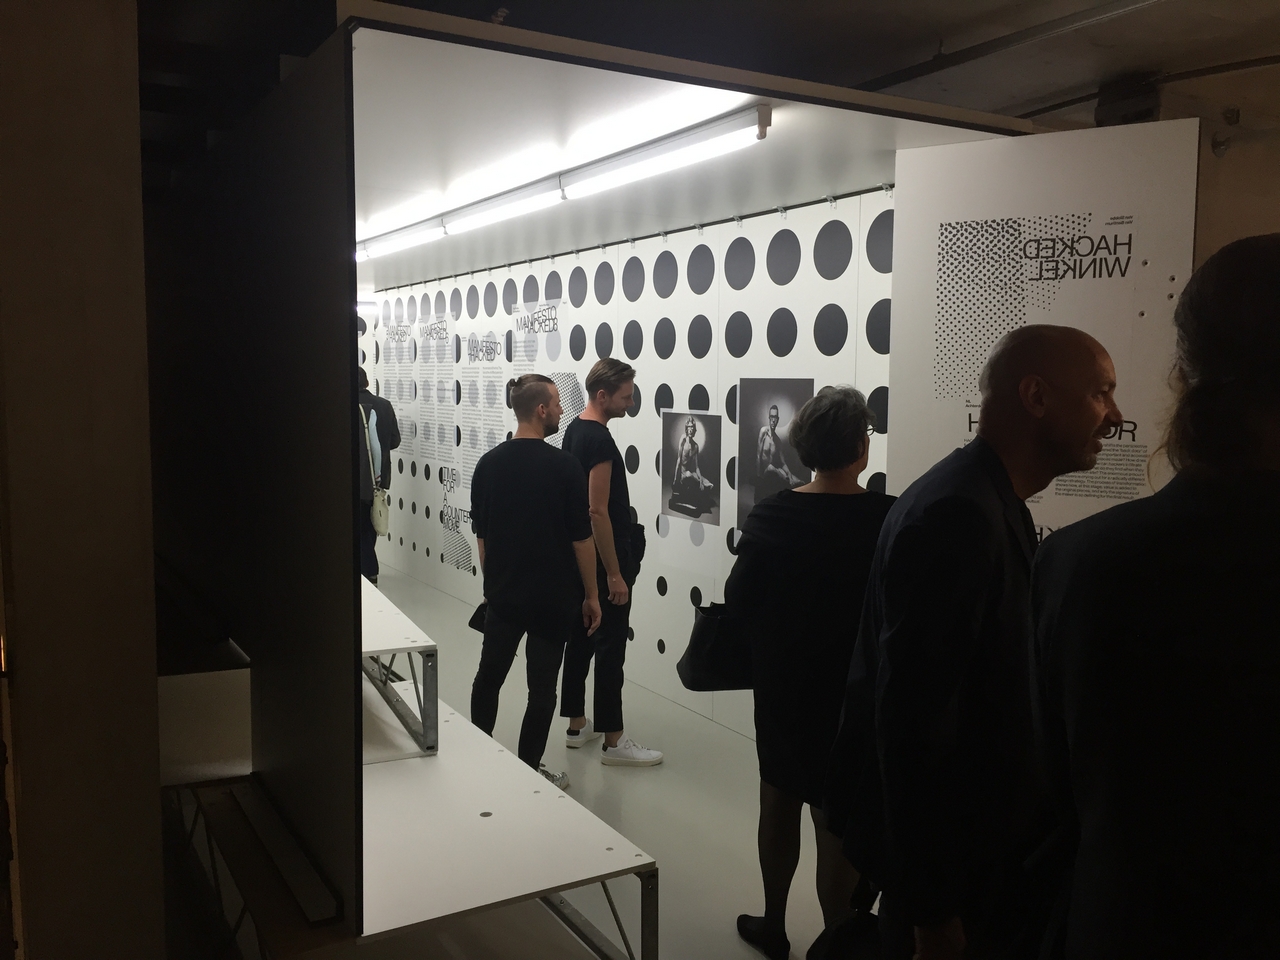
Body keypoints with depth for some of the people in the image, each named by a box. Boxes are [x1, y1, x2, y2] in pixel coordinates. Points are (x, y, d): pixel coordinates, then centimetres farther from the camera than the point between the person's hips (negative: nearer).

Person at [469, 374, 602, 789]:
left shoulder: (488, 464, 0)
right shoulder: (564, 466, -15)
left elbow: (481, 535, 7)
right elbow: (581, 539, -12)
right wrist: (591, 595, -1)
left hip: (502, 595, 5)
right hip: (553, 598, -4)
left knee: (488, 676, 19)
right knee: (542, 688, 6)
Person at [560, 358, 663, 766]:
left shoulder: (575, 430, 10)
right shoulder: (599, 439, -20)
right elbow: (598, 511, -24)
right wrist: (615, 573, -20)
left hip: (581, 556, 10)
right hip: (604, 559, -10)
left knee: (581, 637, 15)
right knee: (610, 647, -4)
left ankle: (577, 725, 25)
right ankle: (613, 741, 4)